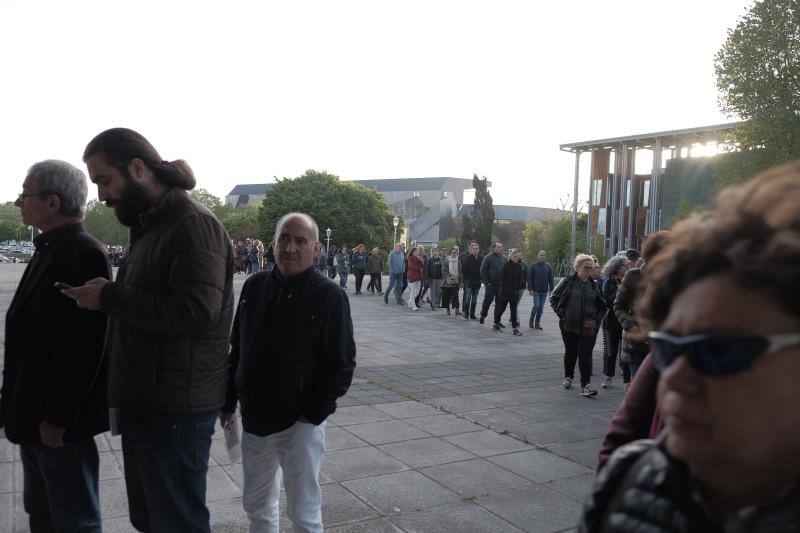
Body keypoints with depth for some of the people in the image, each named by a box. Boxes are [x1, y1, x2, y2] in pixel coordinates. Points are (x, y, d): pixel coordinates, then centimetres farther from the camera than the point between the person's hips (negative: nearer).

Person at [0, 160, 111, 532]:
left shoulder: (84, 254, -20)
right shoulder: (49, 249, 12)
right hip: (33, 412, 9)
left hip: (60, 420, -9)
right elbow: (32, 330, 15)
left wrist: (58, 417, -21)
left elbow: (81, 346, -24)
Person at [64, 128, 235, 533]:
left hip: (175, 408, -9)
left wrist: (110, 297, -19)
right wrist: (107, 296, 4)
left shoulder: (194, 224, -16)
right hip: (143, 402, 9)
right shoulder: (151, 226, 15)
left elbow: (197, 312, -26)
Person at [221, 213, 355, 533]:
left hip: (299, 423, -5)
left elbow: (341, 364, -11)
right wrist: (229, 401, 12)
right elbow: (237, 349, 13)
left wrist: (314, 415, -14)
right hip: (253, 420, 5)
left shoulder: (329, 296, -11)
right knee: (256, 506, 20)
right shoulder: (254, 287, 4)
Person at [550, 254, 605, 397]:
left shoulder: (594, 285, 6)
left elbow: (602, 306, 15)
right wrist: (561, 314, -4)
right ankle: (568, 377, 36)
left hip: (588, 327, 1)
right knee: (570, 352, 14)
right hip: (569, 325, 0)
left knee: (585, 354, -8)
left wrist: (596, 319, 1)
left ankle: (585, 385, -8)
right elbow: (553, 298, 3)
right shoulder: (568, 282, -2)